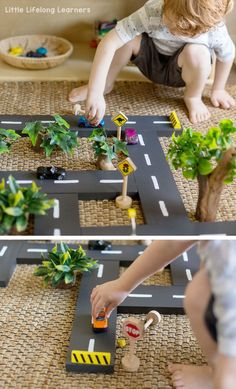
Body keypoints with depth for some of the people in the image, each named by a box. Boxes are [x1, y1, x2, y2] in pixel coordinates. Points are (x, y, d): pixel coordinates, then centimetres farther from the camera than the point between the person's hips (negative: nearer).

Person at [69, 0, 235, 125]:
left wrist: (218, 90, 0)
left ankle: (193, 97, -5)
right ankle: (106, 84, -6)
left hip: (182, 71, 0)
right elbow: (109, 42, -42)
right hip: (152, 60, 0)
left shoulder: (215, 29, -33)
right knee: (129, 38, -30)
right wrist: (96, 93, -48)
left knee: (198, 52, -35)